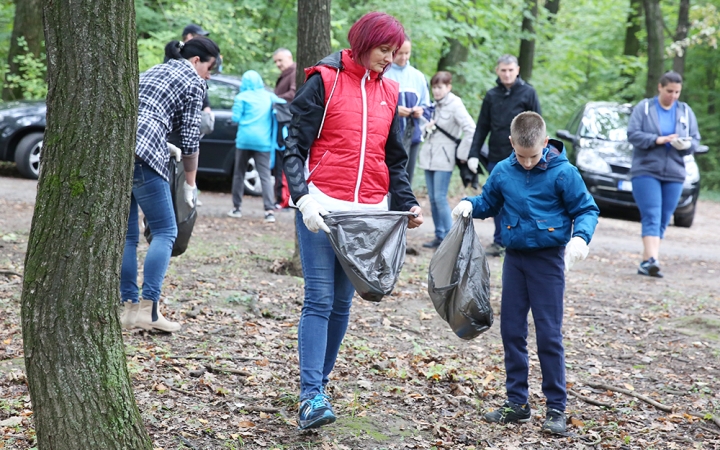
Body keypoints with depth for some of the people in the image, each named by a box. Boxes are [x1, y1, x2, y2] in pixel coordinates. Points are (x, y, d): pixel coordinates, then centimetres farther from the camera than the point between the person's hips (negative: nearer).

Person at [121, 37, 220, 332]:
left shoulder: (154, 71, 30)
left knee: (127, 234, 11)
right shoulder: (193, 81, 8)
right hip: (143, 153, -7)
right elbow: (190, 138, 5)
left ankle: (128, 307, 10)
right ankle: (148, 308, -9)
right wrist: (190, 184, 14)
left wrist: (165, 147, 35)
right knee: (165, 232, 0)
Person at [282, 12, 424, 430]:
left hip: (368, 213, 5)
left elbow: (395, 158, 20)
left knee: (342, 302, 7)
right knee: (320, 300, -9)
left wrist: (409, 203, 6)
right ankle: (311, 396, -12)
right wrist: (303, 199, -17)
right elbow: (295, 147, -5)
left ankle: (321, 382, 17)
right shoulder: (324, 81, -2)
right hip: (322, 207, -5)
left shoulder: (388, 92, 13)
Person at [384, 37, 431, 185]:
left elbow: (425, 104, 17)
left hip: (412, 134, 5)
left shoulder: (418, 76, 11)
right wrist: (393, 110, -20)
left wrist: (421, 110, -5)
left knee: (407, 179, 9)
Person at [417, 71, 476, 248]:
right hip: (429, 155, 7)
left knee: (440, 197, -11)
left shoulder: (455, 105, -11)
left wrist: (462, 154, -11)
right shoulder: (435, 105, 12)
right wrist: (427, 127, 1)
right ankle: (439, 236, 14)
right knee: (432, 198, 7)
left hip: (444, 157, -7)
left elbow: (471, 129, -15)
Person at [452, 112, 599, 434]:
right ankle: (517, 402, 19)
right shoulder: (503, 172, 0)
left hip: (548, 259, -4)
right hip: (514, 258, 5)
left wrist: (581, 236, -23)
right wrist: (470, 204, -6)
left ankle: (556, 408, 6)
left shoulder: (562, 173, -11)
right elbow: (489, 203, 15)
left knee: (549, 335, -3)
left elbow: (587, 209, -5)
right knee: (512, 331, 8)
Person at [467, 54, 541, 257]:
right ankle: (499, 242, 14)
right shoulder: (492, 95, 9)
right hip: (496, 158, 4)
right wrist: (474, 154, 4)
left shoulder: (528, 93, 0)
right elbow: (482, 127, 11)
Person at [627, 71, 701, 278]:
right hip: (646, 171, -4)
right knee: (651, 216, -16)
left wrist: (687, 144, -13)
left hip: (674, 175, 4)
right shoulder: (644, 108, 2)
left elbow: (695, 140, 11)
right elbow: (633, 134, -6)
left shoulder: (686, 112, 12)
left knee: (663, 221, 3)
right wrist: (657, 139, -19)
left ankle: (646, 263, 8)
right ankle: (652, 259, -27)